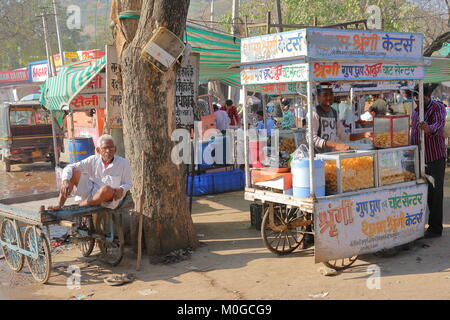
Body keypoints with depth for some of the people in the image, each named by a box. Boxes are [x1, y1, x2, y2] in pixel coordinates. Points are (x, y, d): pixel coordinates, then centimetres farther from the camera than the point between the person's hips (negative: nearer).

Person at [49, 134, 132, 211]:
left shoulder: (123, 163, -7)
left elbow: (128, 184, 3)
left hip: (109, 201, -3)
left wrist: (121, 190, -22)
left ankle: (80, 206, -18)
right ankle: (60, 205, -17)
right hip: (90, 193, 3)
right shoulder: (93, 160, -3)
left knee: (107, 189, -39)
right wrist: (65, 181, -29)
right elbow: (69, 167, -7)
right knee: (74, 172, -16)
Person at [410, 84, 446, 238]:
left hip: (435, 157, -7)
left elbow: (439, 124, -33)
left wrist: (428, 129, -55)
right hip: (420, 158, 7)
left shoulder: (438, 108, -12)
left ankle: (435, 228, 3)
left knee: (435, 192, -4)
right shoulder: (415, 111, 12)